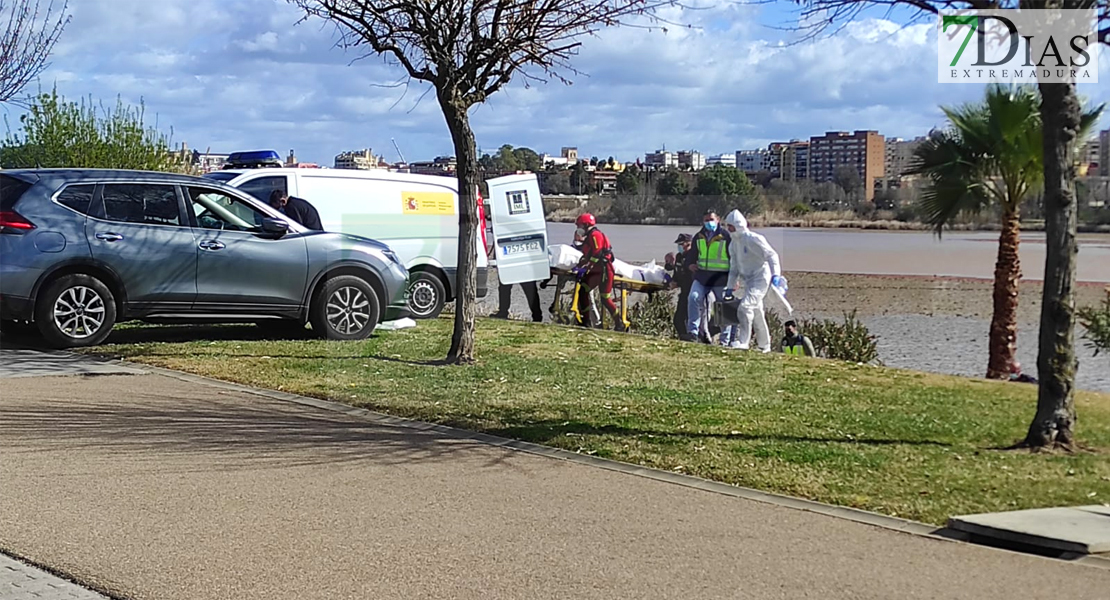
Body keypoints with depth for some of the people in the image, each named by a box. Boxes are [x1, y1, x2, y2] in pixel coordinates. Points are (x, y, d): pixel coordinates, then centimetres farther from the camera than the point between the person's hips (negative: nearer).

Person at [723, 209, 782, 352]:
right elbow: (734, 267, 20)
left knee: (746, 305, -22)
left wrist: (775, 274, -29)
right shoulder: (734, 243, 11)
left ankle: (743, 341, -25)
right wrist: (731, 287, 18)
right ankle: (765, 345, 25)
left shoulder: (753, 239, -15)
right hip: (748, 280, 9)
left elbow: (771, 255, -17)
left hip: (760, 278, -9)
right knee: (756, 311, 14)